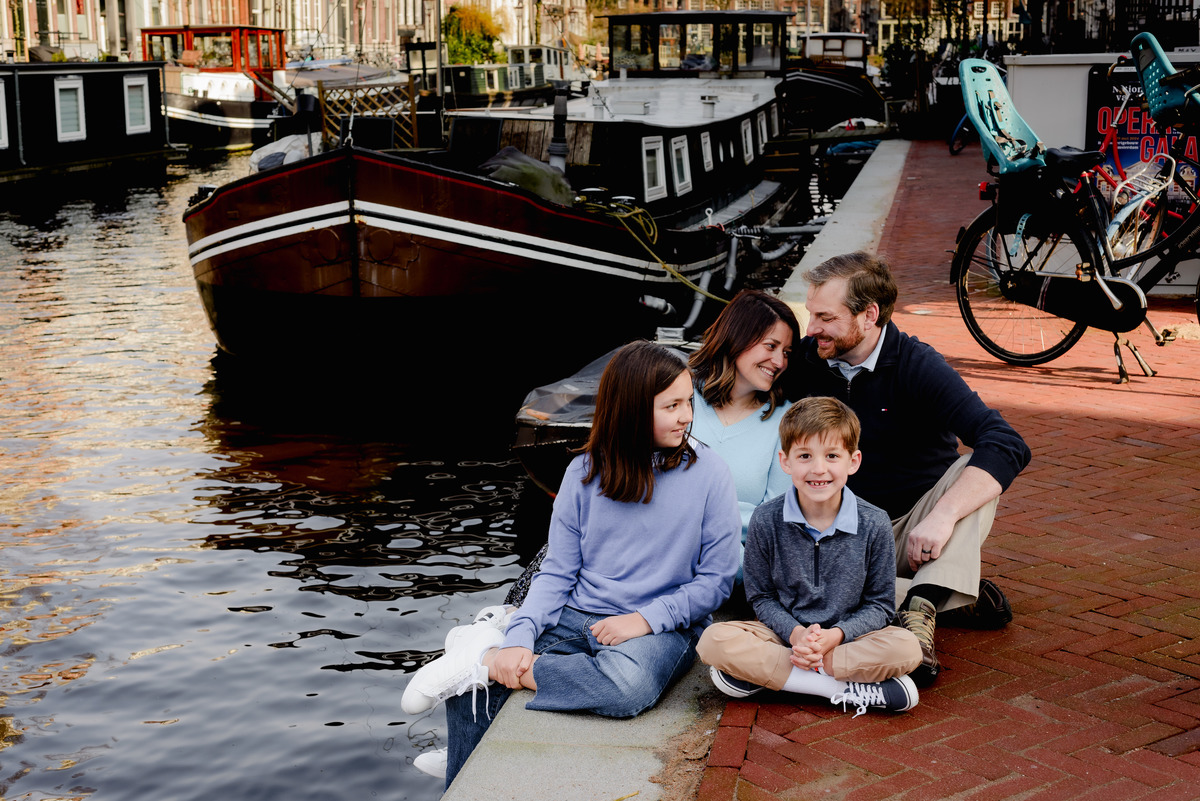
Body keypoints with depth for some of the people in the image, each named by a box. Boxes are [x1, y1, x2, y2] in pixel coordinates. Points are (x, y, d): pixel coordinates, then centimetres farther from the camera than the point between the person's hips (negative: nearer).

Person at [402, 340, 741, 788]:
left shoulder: (708, 474, -4)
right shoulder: (586, 472, 4)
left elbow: (716, 580, -2)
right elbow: (557, 571, 4)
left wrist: (645, 619, -15)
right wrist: (520, 637, -12)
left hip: (661, 629, -3)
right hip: (576, 618, 3)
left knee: (628, 686, -39)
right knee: (465, 692, -16)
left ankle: (488, 660, -21)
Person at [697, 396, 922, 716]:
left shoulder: (874, 525, -7)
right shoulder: (766, 520, -6)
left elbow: (879, 604, -2)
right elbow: (761, 596, 1)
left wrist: (836, 635, -20)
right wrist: (795, 633, -18)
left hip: (848, 636, 0)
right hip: (784, 632, 1)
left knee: (906, 648, -30)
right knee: (714, 641, -27)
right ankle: (844, 688, -26)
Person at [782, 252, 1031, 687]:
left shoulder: (917, 366, -14)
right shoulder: (804, 361, -2)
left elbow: (1007, 446, -26)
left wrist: (942, 516, -39)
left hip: (914, 529, -2)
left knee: (976, 470, -28)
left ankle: (920, 608, -42)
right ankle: (957, 598, -24)